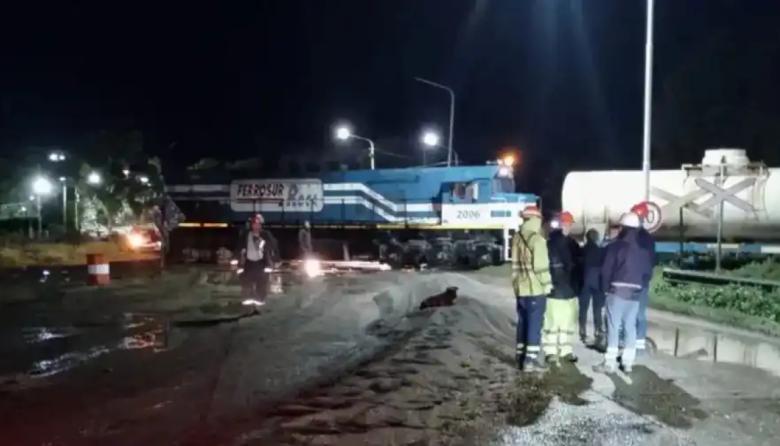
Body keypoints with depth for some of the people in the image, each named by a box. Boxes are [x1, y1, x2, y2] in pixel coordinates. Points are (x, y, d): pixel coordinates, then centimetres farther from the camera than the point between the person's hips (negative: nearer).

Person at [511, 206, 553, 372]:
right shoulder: (537, 239, -15)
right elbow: (541, 266, -17)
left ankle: (522, 357, 20)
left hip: (520, 288, 7)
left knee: (522, 323, 13)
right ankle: (531, 360, -1)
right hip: (536, 289, -7)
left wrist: (517, 282, 16)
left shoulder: (516, 238, 8)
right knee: (535, 324, -2)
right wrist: (547, 284, -5)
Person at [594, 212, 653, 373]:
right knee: (630, 326, 10)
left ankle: (610, 362, -2)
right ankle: (628, 362, 13)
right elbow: (647, 271, 10)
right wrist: (639, 284, 14)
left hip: (618, 290, -5)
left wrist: (606, 287, 4)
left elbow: (606, 270, -9)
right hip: (635, 292, 6)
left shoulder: (616, 246, -9)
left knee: (613, 325, -2)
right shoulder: (643, 250, 9)